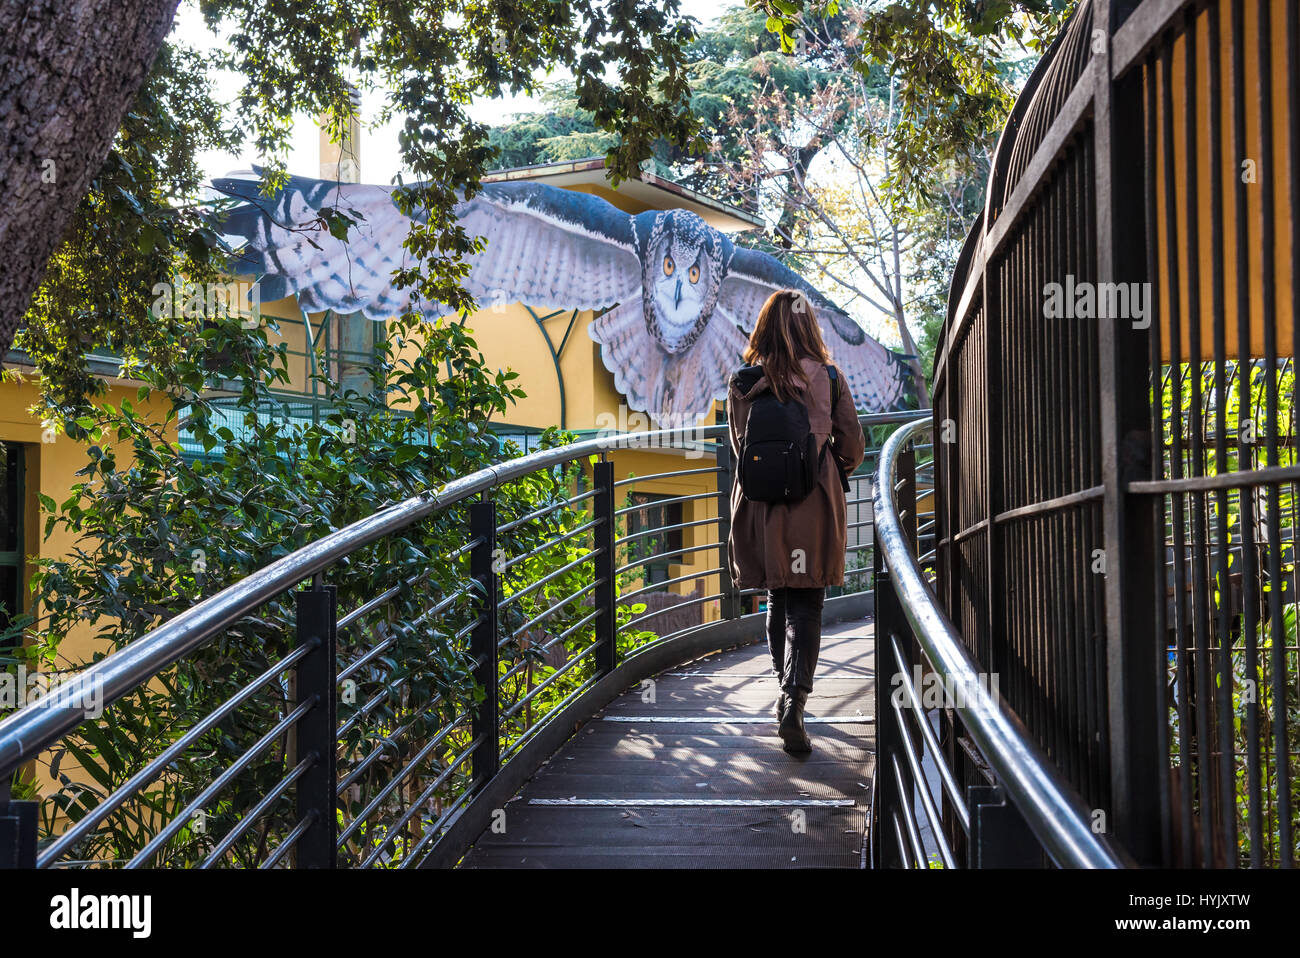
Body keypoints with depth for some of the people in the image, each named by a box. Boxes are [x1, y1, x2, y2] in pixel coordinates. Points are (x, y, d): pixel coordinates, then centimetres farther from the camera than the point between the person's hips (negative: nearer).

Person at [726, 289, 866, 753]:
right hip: (814, 507, -2)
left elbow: (739, 446, 6)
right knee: (806, 608, 0)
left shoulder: (743, 383, -2)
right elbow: (853, 446, 1)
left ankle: (785, 692, 29)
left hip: (762, 506, 2)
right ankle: (794, 702, -15)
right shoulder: (828, 378, -5)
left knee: (777, 600, 19)